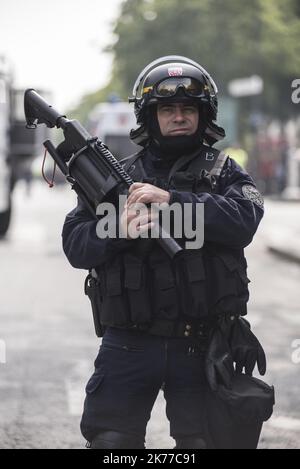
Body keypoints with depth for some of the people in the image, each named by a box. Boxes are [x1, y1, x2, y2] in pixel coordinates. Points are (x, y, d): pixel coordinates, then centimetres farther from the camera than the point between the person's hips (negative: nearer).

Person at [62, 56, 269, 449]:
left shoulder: (224, 173, 8)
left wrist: (172, 201, -20)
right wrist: (116, 230, -18)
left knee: (204, 443, 5)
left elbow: (244, 220, -12)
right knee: (110, 442, 1)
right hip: (130, 345, 1)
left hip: (202, 349, -1)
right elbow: (75, 246, 3)